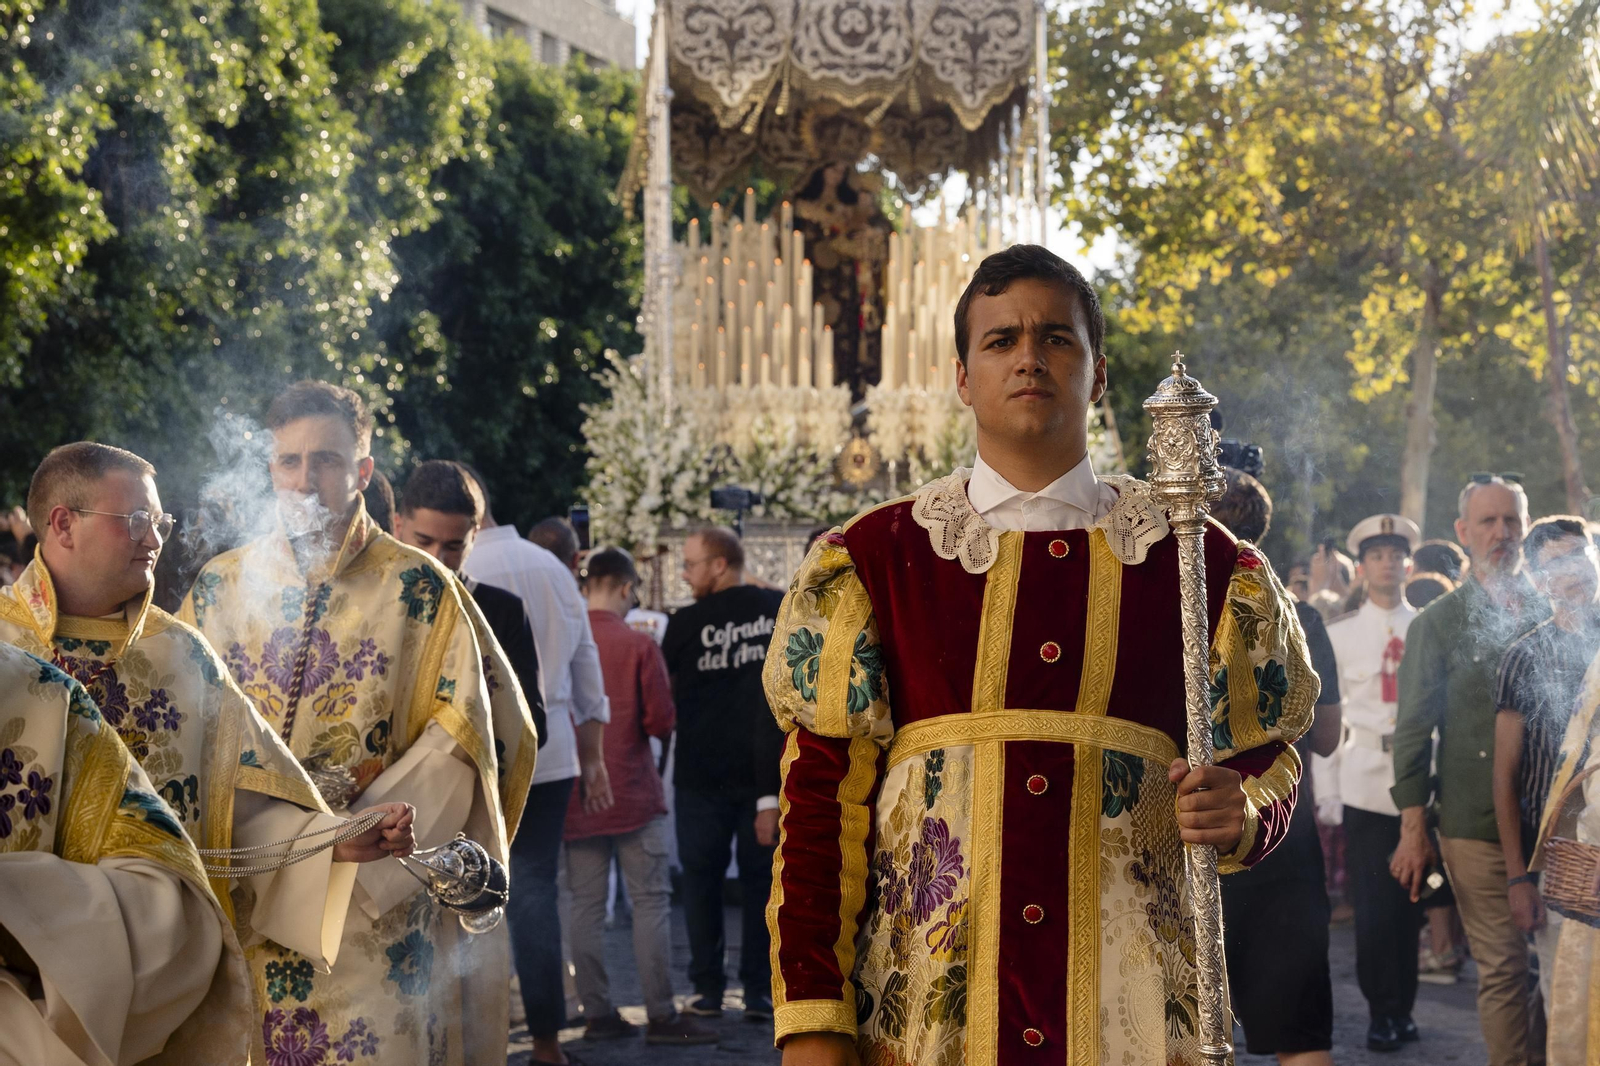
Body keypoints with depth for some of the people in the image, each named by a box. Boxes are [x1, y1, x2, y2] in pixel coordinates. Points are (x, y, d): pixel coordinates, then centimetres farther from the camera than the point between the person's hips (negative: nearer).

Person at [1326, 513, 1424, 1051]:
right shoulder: (1339, 634, 5)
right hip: (1365, 782, -1)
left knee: (1409, 904, 6)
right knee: (1374, 906, -3)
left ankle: (1403, 1008, 20)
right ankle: (1381, 1011, 10)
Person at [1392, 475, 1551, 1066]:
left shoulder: (1554, 613, 10)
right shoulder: (1438, 624, 3)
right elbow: (1413, 730, 2)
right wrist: (1413, 830, -4)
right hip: (1478, 828, -2)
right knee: (1503, 969, -2)